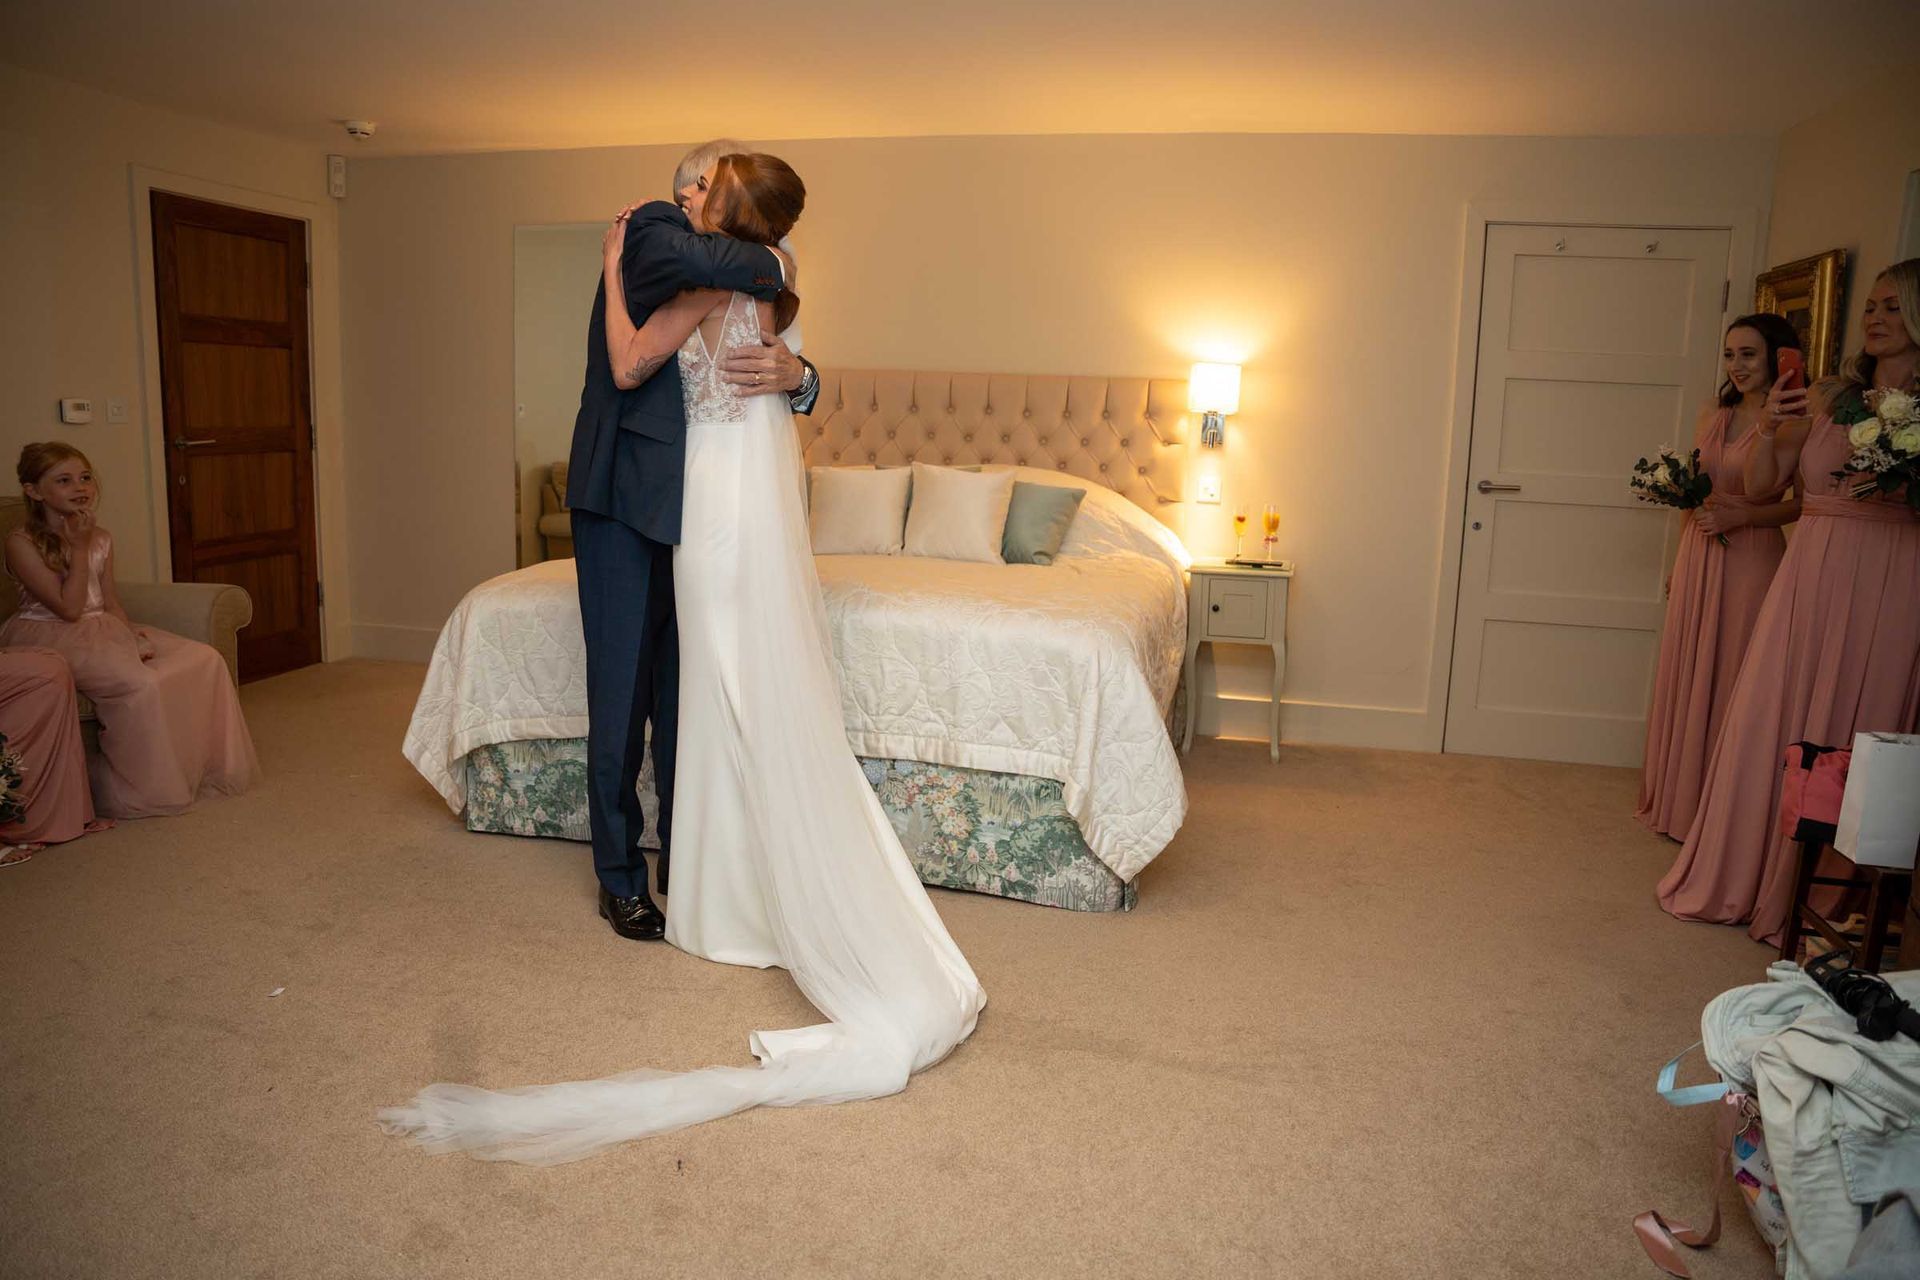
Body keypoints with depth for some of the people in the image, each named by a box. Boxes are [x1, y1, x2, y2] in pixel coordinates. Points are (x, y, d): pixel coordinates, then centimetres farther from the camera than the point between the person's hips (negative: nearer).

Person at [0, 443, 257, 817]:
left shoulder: (100, 538, 10)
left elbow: (110, 602, 11)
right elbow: (69, 608, -16)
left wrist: (131, 637, -7)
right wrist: (79, 548, -14)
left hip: (102, 631, 7)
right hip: (49, 640, -7)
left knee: (204, 659, -10)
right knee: (140, 683, -33)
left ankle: (203, 768, -2)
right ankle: (130, 791, -16)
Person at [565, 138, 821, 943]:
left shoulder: (743, 293, 16)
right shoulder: (654, 231, -4)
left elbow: (803, 388, 3)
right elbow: (677, 257, -30)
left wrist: (795, 373, -20)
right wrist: (773, 265, -14)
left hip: (692, 512, 6)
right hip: (622, 507, -6)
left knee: (685, 703, 10)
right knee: (621, 702, 1)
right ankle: (621, 878, 14)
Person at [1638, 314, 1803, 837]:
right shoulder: (1712, 416, 11)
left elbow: (1807, 502, -11)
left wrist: (1742, 517, -20)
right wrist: (1679, 565, 9)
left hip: (1750, 561, -6)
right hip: (1697, 559, 6)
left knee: (1728, 680, 0)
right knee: (1684, 678, 11)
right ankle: (1675, 800, 23)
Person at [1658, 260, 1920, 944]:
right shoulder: (1826, 398, 9)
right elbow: (1762, 484, 7)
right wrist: (1768, 428, -9)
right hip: (1809, 576, 4)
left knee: (1848, 734, 3)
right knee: (1768, 721, 5)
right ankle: (1739, 877, 19)